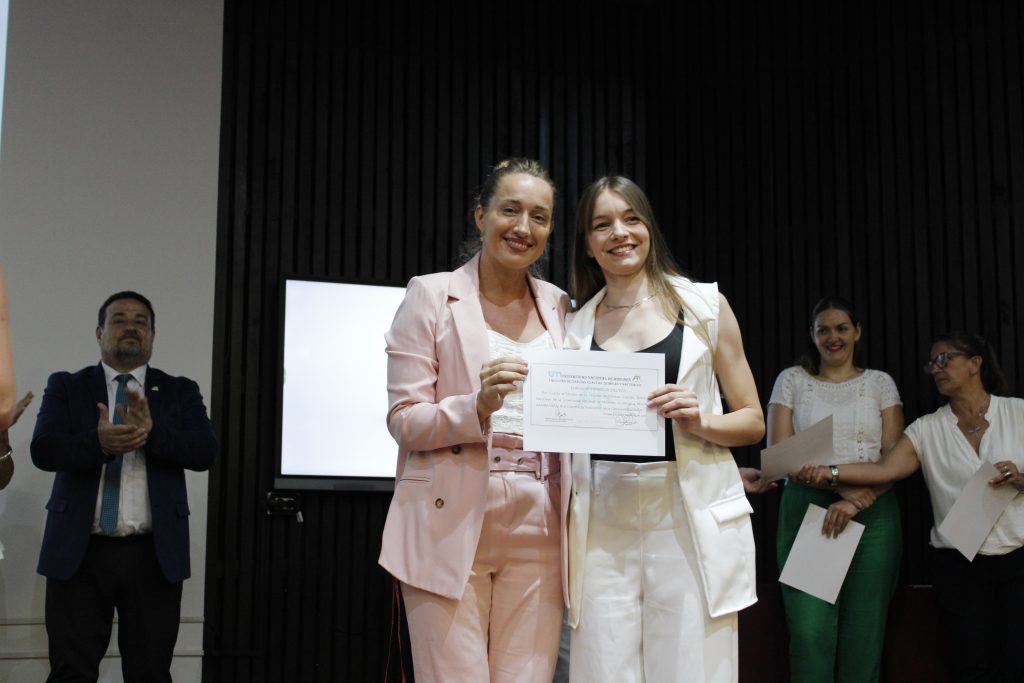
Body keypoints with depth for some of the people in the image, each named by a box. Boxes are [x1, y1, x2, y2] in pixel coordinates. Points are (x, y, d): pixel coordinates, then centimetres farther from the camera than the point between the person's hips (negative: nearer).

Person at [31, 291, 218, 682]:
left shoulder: (180, 392, 10)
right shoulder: (66, 387, 9)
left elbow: (205, 451, -4)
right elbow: (43, 450, -6)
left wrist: (151, 432, -21)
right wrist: (99, 443, -26)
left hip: (154, 555, 1)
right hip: (80, 552, -1)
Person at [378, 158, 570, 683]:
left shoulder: (560, 307, 14)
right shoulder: (432, 295, 2)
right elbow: (403, 420, -3)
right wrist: (477, 408, -21)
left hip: (536, 531, 4)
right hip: (452, 524, -3)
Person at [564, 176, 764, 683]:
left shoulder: (704, 305, 6)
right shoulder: (576, 327, 12)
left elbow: (752, 420, 8)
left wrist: (700, 420, -11)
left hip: (691, 520, -2)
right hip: (604, 524, 2)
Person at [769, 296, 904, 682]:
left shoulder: (880, 383, 10)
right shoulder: (791, 380, 8)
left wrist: (857, 503, -15)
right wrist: (842, 485, -14)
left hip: (873, 515, 1)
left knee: (863, 632, -1)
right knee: (810, 631, -10)